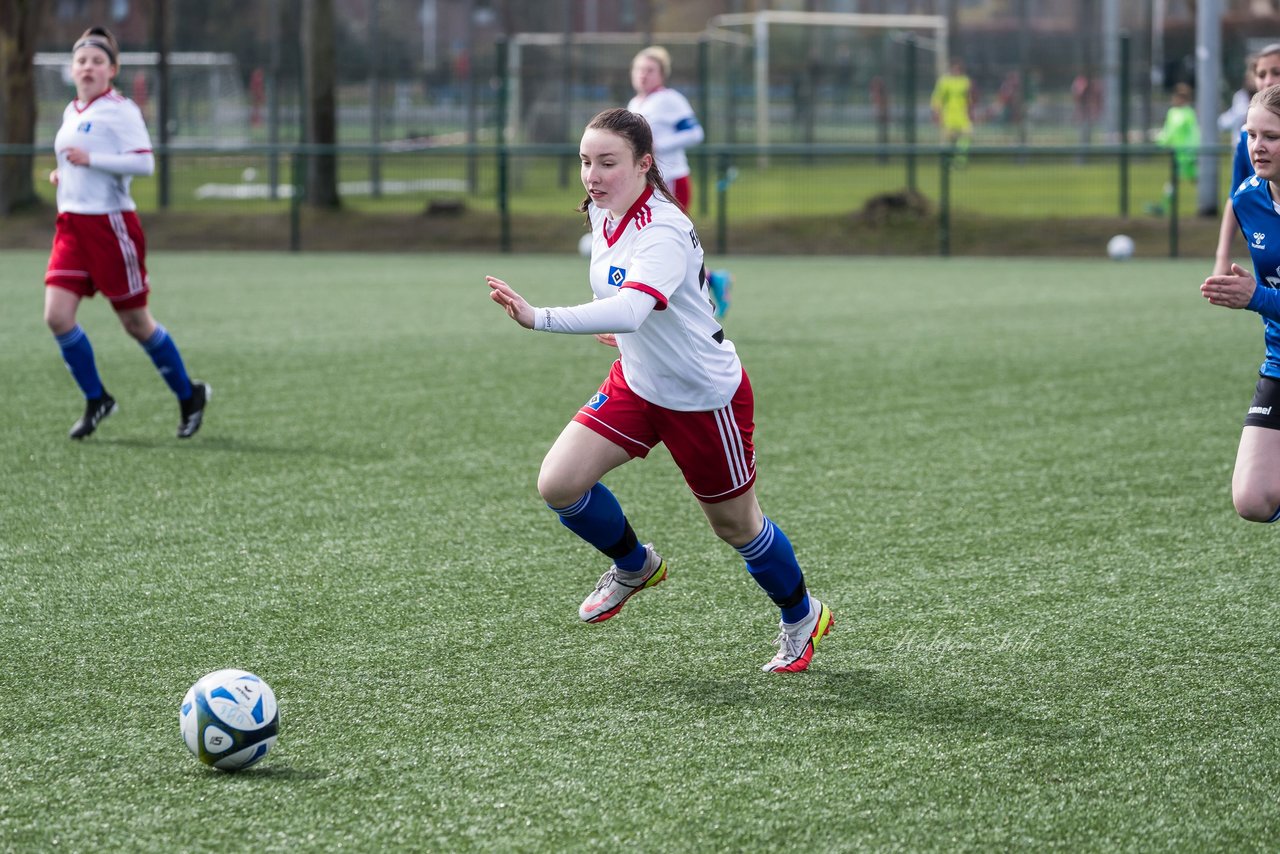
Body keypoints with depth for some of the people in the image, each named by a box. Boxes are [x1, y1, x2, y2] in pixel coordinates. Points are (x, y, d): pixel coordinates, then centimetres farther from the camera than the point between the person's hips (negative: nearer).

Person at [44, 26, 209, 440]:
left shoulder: (119, 109, -9)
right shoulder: (71, 112, 14)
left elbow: (144, 163, -19)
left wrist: (90, 160, -23)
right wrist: (63, 176, 10)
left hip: (110, 224, -7)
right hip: (71, 225, 7)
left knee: (135, 322, 2)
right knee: (57, 315, -8)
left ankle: (189, 396, 21)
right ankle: (96, 400, 8)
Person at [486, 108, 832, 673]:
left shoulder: (663, 234, -33)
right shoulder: (602, 210, -7)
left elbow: (629, 310, -51)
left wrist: (538, 319, -60)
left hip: (705, 398, -7)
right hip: (636, 383, 7)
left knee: (736, 526, 11)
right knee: (557, 484, -8)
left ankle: (802, 616, 40)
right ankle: (633, 565, 22)